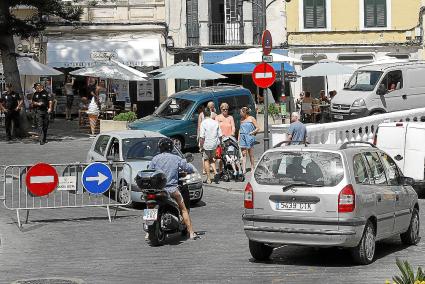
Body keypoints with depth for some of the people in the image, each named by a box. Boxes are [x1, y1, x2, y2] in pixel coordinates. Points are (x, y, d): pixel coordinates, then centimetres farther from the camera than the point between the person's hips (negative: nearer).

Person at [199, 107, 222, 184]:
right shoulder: (216, 123, 1)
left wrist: (201, 146, -9)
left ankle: (208, 178, 7)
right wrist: (218, 143, 17)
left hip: (206, 144, -5)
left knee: (206, 160, 7)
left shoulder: (203, 123, -13)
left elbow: (202, 137, -17)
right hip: (214, 144, 5)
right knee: (211, 159, 21)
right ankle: (215, 172, -1)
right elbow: (220, 135, 4)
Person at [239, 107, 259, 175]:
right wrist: (238, 138, 11)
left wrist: (252, 132, -13)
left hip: (249, 137, -3)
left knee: (251, 154, 4)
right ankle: (244, 170, -7)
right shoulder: (241, 119, 12)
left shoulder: (251, 119, -1)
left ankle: (252, 168, 16)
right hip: (243, 138, 3)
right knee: (243, 154, -4)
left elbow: (257, 128, 0)